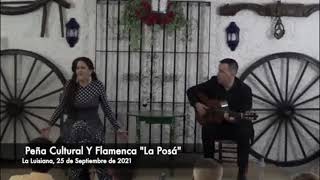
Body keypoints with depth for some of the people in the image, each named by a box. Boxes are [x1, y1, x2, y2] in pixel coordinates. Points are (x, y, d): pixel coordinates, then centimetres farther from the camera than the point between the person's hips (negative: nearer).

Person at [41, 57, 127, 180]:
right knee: (76, 165, 4)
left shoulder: (98, 86, -4)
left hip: (93, 129, -1)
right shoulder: (70, 85, -2)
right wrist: (49, 125, 3)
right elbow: (61, 107, 6)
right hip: (73, 131, 2)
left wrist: (117, 128, 1)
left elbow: (106, 108, 2)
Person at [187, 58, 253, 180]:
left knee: (245, 133, -34)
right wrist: (197, 104, -13)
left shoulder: (244, 90, -14)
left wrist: (234, 119, -40)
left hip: (236, 124, -2)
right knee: (207, 130, -29)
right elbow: (191, 91, 6)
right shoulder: (214, 82, -4)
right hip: (217, 123, 3)